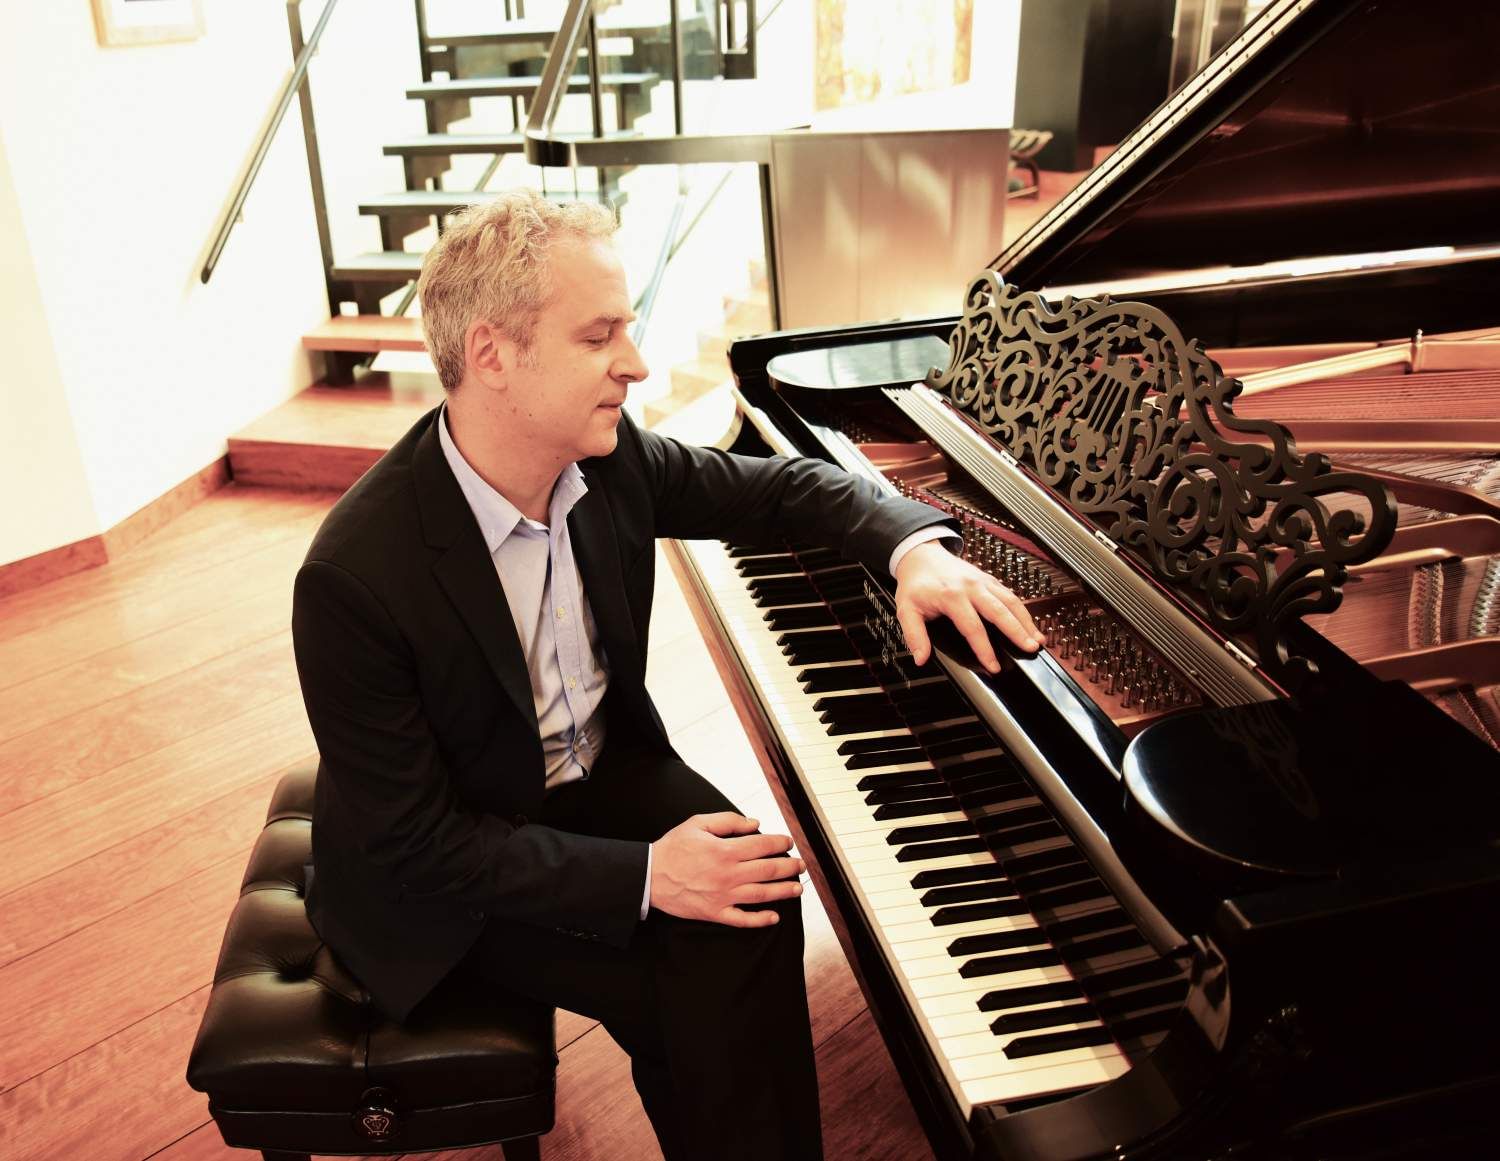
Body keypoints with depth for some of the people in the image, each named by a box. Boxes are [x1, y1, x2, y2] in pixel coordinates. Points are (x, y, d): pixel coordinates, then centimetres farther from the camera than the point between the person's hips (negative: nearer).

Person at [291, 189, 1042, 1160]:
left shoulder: (604, 458, -13)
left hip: (598, 768, 5)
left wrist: (915, 546, -19)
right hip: (442, 874, -4)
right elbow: (414, 843, -24)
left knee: (757, 909, -17)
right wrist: (641, 877, -29)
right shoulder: (356, 576, -30)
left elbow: (779, 487, 0)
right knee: (677, 991, -20)